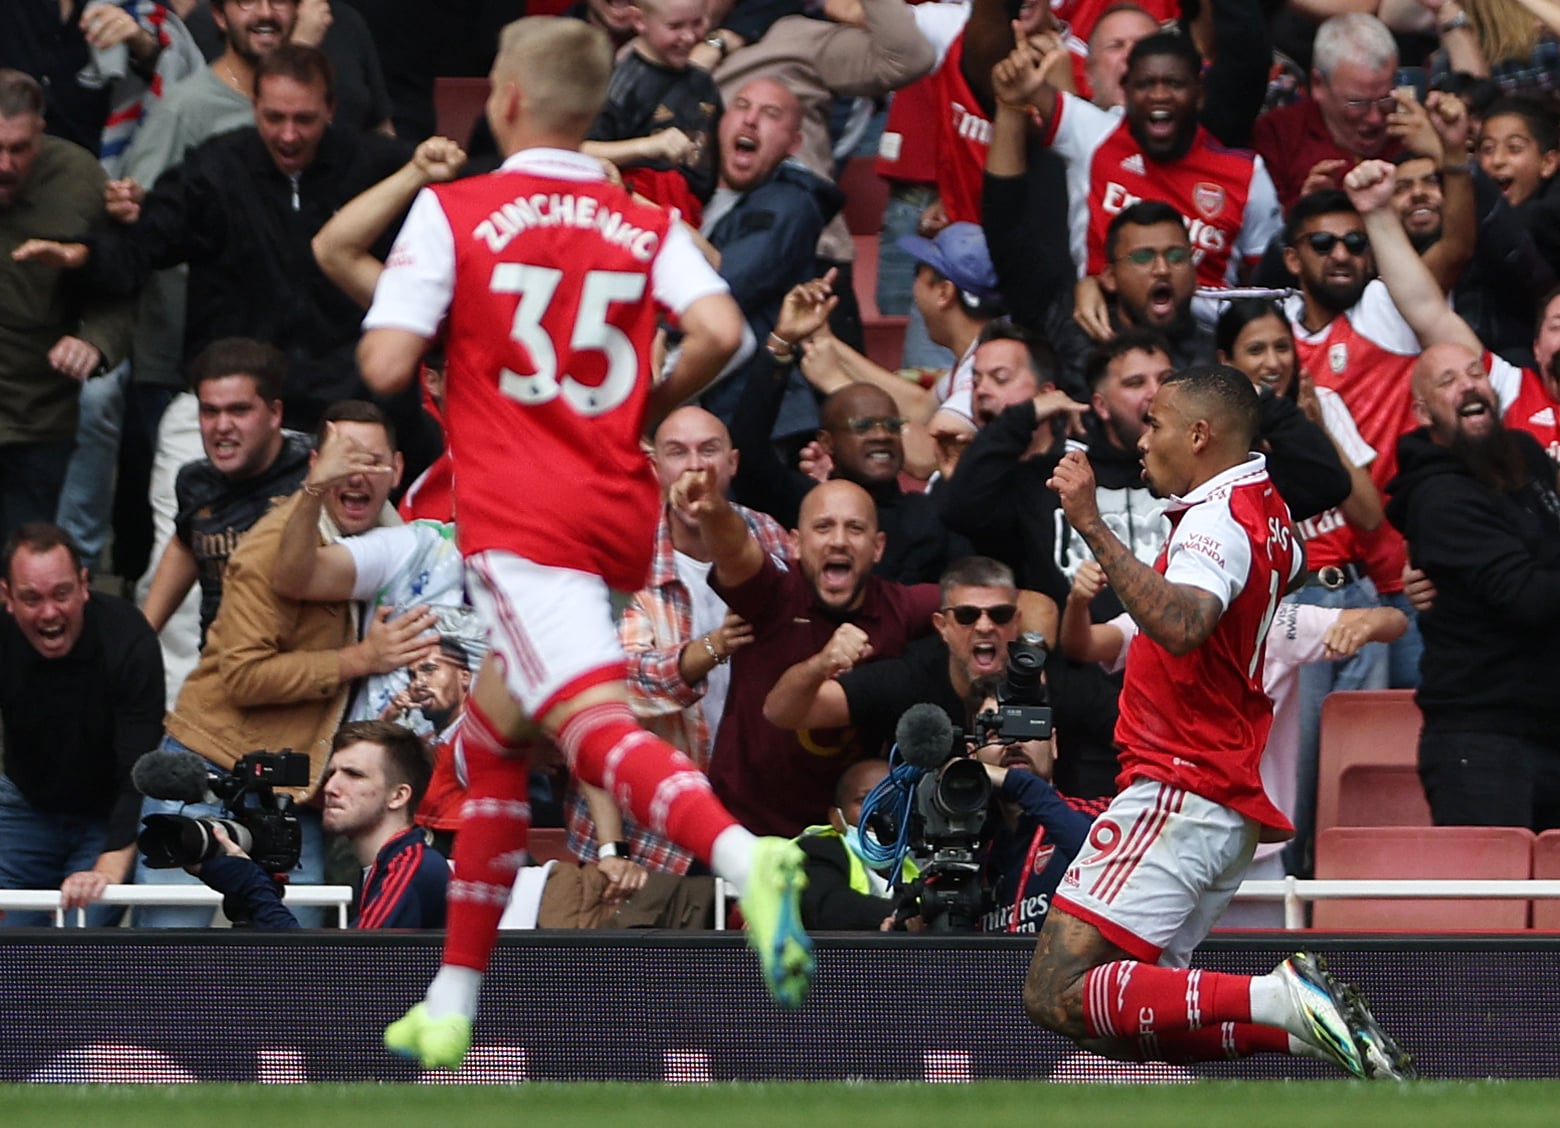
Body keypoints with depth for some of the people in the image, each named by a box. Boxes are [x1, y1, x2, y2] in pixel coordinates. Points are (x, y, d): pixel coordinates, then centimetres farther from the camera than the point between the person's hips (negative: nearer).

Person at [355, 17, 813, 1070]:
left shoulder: (452, 211, -1)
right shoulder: (648, 224, 10)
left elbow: (386, 365, -8)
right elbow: (720, 332, -7)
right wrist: (647, 406, 12)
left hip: (520, 521, -6)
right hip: (619, 513, 6)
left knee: (597, 725, -22)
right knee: (491, 739, 21)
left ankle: (744, 854, -52)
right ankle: (450, 1008, 23)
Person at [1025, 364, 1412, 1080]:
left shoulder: (1220, 519, -14)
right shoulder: (1265, 506, 17)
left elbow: (1181, 625, -36)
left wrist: (1091, 525, -38)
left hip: (1181, 792, -10)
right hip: (1235, 805, 10)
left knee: (1056, 996, -18)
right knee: (1130, 1011, 12)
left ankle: (1278, 1000, -26)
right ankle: (1304, 1023, -2)